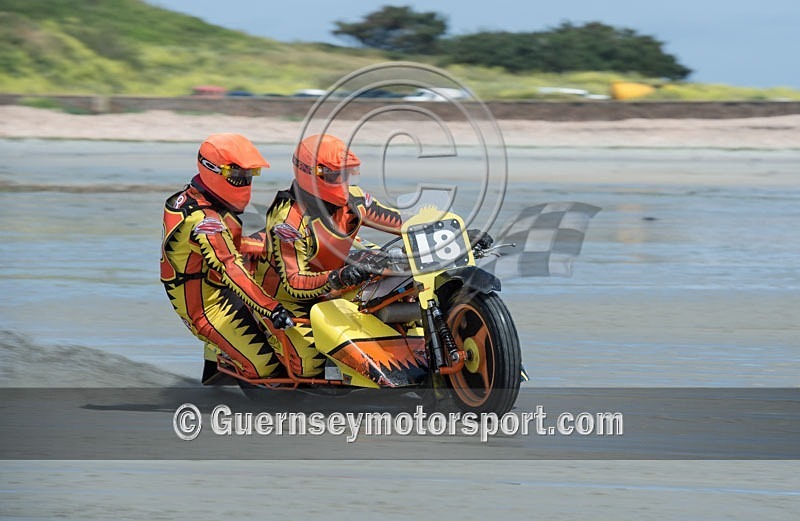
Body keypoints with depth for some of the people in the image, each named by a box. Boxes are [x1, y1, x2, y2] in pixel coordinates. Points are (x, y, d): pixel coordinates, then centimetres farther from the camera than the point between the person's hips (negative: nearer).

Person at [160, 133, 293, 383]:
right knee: (265, 363, -19)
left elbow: (228, 244, 22)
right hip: (207, 308, -10)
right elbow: (230, 267, -35)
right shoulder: (203, 220, -24)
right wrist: (272, 309, -42)